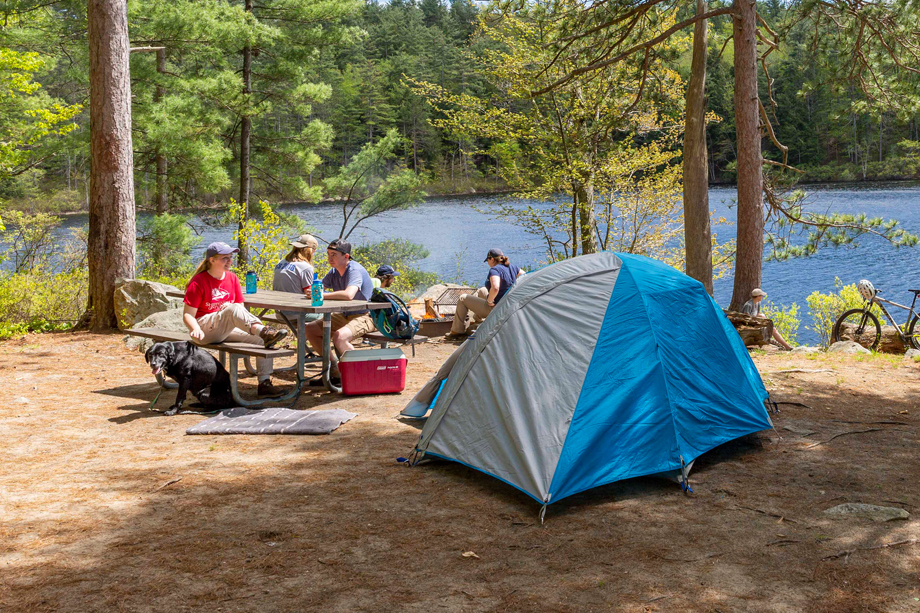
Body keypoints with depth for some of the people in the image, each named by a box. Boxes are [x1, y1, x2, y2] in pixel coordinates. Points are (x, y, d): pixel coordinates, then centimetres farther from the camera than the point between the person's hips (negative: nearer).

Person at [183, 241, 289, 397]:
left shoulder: (232, 278, 10)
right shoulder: (198, 282, -7)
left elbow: (241, 307, 14)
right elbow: (188, 315, -9)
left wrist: (230, 308, -10)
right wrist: (196, 330, -28)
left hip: (228, 329, 7)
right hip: (206, 328, -7)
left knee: (261, 340, -13)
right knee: (234, 309, -35)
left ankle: (264, 383, -12)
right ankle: (263, 330, -60)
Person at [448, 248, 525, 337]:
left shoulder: (494, 270, -24)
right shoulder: (511, 267, 2)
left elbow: (495, 288, -41)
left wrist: (489, 301, -23)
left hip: (495, 309, -9)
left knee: (463, 299, 5)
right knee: (481, 290, 35)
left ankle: (458, 330, 13)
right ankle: (477, 318, 49)